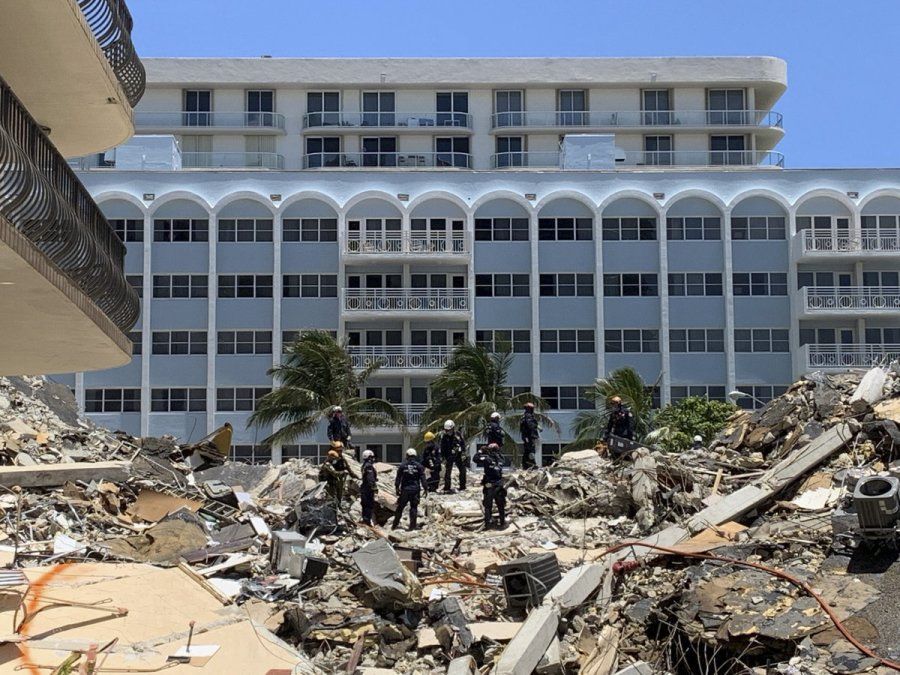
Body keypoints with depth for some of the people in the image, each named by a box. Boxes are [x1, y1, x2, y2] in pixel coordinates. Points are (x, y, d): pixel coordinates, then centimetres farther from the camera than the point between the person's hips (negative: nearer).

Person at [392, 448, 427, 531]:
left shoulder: (402, 466, 0)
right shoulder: (419, 466, -1)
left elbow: (398, 479, 3)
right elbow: (423, 479, -3)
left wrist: (397, 488, 12)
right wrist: (425, 489, 3)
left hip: (405, 490, 0)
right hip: (415, 490, 0)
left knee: (400, 507, 9)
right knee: (414, 508, 6)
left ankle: (395, 525, 12)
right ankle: (412, 526, 2)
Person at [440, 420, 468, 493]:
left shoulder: (458, 434, -2)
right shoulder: (444, 437, -7)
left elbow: (463, 444, 4)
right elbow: (442, 448, -4)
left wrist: (464, 454, -2)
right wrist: (443, 458, -8)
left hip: (458, 456, 2)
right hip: (449, 457, -2)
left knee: (462, 471, 4)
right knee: (448, 471, -6)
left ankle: (462, 487, 15)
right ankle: (446, 488, 1)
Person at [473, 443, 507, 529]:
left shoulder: (487, 459, -13)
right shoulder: (500, 459, -1)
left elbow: (475, 459, -7)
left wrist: (481, 451, 6)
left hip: (489, 486, -3)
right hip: (499, 486, 3)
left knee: (488, 506, 9)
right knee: (501, 505, 14)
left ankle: (488, 523, 8)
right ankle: (502, 523, 18)